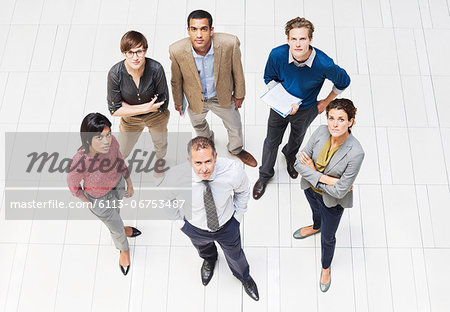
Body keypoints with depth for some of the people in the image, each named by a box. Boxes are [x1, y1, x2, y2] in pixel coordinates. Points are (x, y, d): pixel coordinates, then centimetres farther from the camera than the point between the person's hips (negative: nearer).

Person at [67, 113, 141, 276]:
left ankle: (116, 229, 72)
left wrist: (129, 183, 5)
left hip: (117, 184, 4)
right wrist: (90, 203, -5)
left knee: (114, 212, 36)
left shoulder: (111, 142, -30)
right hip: (99, 199, -3)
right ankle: (124, 249, 57)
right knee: (117, 228, 22)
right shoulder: (79, 163, -42)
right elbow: (73, 186, -20)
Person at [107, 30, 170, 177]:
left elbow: (163, 104, -22)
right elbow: (114, 110, -23)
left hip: (156, 117, 0)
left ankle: (159, 160, 65)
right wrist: (145, 108, -29)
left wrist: (128, 107, -22)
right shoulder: (115, 73, -30)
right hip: (130, 120, 0)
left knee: (161, 145, 28)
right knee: (122, 153, 20)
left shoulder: (156, 69, -31)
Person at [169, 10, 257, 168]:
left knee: (235, 126, 23)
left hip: (222, 97, 0)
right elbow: (176, 79, -11)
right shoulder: (177, 50, -31)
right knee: (198, 124, 31)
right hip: (196, 99, 0)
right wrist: (178, 101, 4)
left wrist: (239, 94, 1)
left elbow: (237, 70, -12)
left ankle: (236, 149, 59)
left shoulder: (230, 43, -33)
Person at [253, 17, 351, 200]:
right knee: (272, 142, 19)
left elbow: (344, 82, -14)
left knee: (298, 138, 30)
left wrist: (326, 102, -4)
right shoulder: (277, 55, -31)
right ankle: (265, 174, 47)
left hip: (306, 110, 0)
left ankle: (290, 156, 67)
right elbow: (269, 78, -10)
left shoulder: (324, 64, -35)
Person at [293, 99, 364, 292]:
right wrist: (325, 179, -29)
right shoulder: (321, 132, -23)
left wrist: (313, 171, -21)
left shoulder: (355, 153, -36)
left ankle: (326, 267, 51)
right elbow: (299, 164, -19)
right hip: (311, 189, 4)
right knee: (316, 211, 37)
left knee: (328, 237, 20)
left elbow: (339, 191, -31)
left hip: (333, 201, -4)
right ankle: (316, 227, 73)